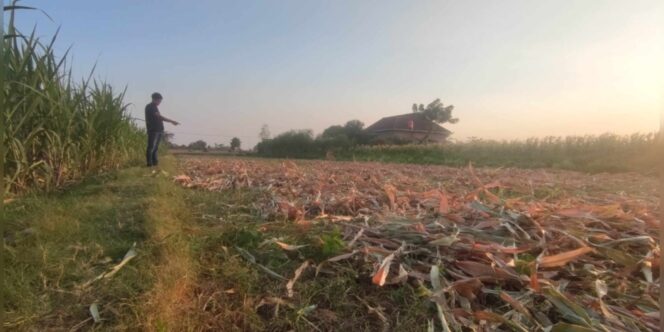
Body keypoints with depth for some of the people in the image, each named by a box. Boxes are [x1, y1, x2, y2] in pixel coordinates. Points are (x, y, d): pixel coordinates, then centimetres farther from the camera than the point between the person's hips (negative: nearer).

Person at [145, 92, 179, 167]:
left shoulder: (155, 107, 19)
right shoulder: (150, 107, -9)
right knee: (151, 147, -9)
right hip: (153, 130, -9)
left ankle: (155, 162, 14)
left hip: (158, 130, 9)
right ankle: (149, 163, -10)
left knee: (155, 147, 11)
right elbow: (159, 116, -18)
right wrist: (172, 121, -21)